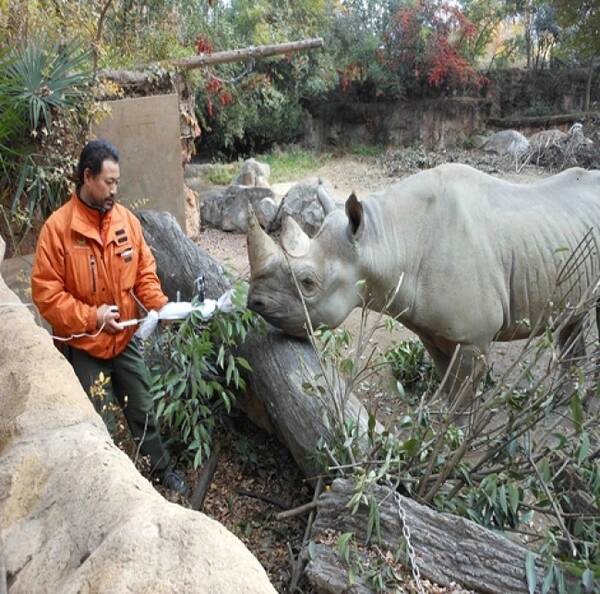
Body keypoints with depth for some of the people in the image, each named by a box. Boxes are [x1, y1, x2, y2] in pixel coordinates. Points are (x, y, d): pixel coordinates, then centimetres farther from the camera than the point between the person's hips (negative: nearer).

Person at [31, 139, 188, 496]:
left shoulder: (126, 219, -4)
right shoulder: (58, 227, -16)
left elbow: (145, 270, 2)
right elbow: (45, 292, -15)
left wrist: (160, 305, -14)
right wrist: (90, 317, -21)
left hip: (125, 338, 4)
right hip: (84, 345, -3)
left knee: (143, 410, 18)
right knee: (103, 423, 9)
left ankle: (163, 469, 37)